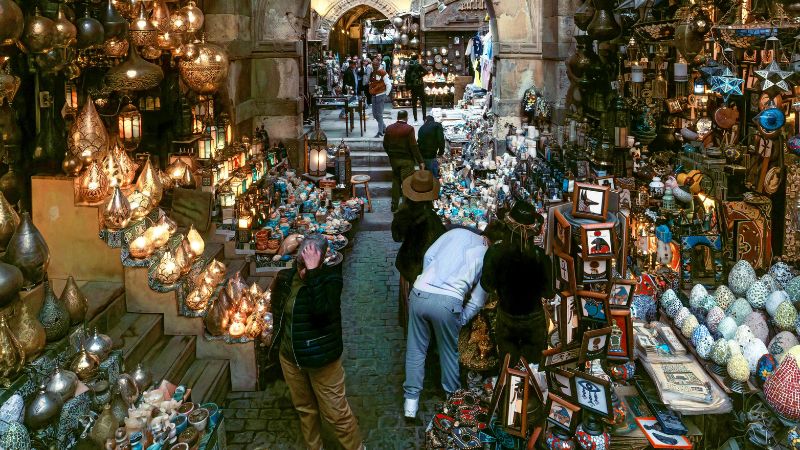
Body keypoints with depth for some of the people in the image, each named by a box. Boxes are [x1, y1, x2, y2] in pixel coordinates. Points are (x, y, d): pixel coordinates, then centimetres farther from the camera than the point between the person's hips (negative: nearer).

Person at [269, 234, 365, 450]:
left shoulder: (330, 278, -20)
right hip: (290, 356, 5)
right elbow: (276, 308, 14)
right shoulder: (285, 277, -4)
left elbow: (322, 309, -39)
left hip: (321, 357, -5)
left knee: (336, 412, 5)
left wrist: (313, 272, -38)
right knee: (305, 408, 23)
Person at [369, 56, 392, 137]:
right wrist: (371, 91, 13)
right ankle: (384, 128, 27)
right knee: (374, 114, 12)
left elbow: (389, 85, -9)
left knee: (379, 114, -6)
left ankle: (380, 132, 1)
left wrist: (386, 95, -8)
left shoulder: (382, 73, -10)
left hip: (380, 95, -8)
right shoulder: (372, 73, 10)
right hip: (374, 96, 8)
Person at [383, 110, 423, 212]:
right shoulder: (409, 129, -13)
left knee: (396, 182, 17)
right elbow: (413, 146, -16)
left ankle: (394, 205, 23)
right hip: (406, 160, -6)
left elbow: (385, 145, 9)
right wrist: (420, 161, -12)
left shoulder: (389, 128, 3)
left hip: (393, 159, 6)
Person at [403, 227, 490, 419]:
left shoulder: (457, 232, 20)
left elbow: (429, 256, 13)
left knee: (416, 349, 15)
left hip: (420, 293, 2)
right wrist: (460, 320, 24)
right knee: (450, 351, 20)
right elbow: (477, 301, 12)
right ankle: (452, 396, 37)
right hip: (447, 302, -2)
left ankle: (411, 401, 19)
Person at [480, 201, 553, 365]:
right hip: (533, 317, 0)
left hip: (506, 315, 1)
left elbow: (488, 287, -14)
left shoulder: (495, 253, -26)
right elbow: (549, 293, -19)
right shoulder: (540, 256, -29)